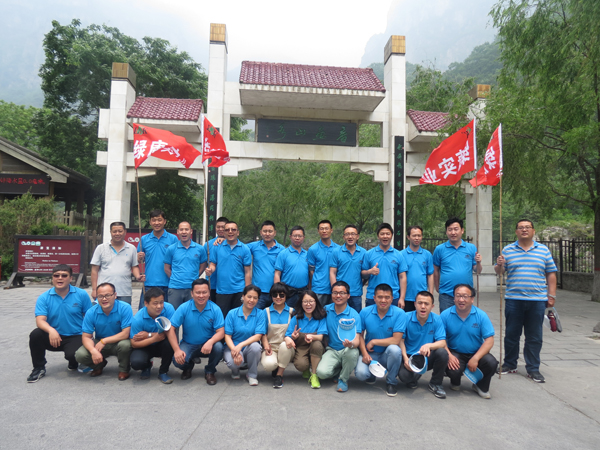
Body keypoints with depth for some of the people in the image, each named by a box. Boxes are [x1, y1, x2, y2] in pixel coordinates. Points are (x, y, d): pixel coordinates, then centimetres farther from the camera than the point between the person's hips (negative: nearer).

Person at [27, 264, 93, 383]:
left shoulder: (82, 294, -4)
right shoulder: (44, 298, -2)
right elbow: (40, 320, -13)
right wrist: (51, 330, -35)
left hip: (75, 337, -2)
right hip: (54, 337, 2)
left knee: (72, 355, -30)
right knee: (35, 335, -26)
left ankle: (73, 364, 13)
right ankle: (38, 368, -2)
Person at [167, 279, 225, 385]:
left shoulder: (215, 309, -12)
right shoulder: (184, 308, -12)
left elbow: (220, 332, -15)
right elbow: (170, 328, -13)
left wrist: (210, 341, -37)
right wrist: (177, 350, -23)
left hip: (207, 345, 0)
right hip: (188, 344, 0)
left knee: (218, 347, -32)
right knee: (178, 360, -28)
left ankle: (210, 371, 3)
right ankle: (188, 366, 14)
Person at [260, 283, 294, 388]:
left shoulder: (291, 312, 6)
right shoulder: (266, 312, 7)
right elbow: (263, 333, 6)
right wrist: (266, 346, -12)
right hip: (271, 347, 0)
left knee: (285, 344, -37)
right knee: (269, 364, -33)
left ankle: (279, 375, -14)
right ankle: (275, 369, 8)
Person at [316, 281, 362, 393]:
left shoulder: (354, 315, -10)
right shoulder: (326, 310, 0)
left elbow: (357, 340, -17)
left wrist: (351, 344, -41)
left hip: (347, 350, -2)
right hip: (332, 350, 2)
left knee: (351, 352, -38)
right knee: (322, 372, -26)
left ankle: (343, 379, -7)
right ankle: (338, 370, 12)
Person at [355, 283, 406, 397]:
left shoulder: (399, 314, -14)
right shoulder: (365, 312, -6)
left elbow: (396, 340, -19)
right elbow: (360, 335, 0)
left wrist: (373, 342, -14)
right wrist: (364, 353, -15)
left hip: (388, 354, -1)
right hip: (370, 354, 1)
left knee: (394, 349, -36)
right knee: (360, 373, -27)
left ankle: (391, 382, -7)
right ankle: (371, 373, 15)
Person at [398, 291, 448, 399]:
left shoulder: (437, 319, -6)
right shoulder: (406, 318, -9)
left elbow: (442, 342, -13)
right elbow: (401, 340, -5)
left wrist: (429, 345, -34)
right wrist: (405, 358, -20)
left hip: (428, 358, 1)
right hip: (410, 356, -1)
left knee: (442, 352, -31)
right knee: (403, 375, -31)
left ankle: (435, 384, -2)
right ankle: (413, 378, 13)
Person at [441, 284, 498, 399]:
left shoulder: (481, 315, -8)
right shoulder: (445, 315, -9)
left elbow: (489, 340, -10)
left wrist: (475, 358, -21)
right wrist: (449, 355, -24)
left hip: (476, 352, 1)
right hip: (455, 353, -1)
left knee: (492, 363, -27)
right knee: (453, 371, -29)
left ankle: (481, 387, 8)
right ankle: (455, 383, 14)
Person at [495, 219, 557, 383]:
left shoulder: (543, 250, 8)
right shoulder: (508, 250, 7)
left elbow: (551, 274, 9)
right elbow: (499, 271, 8)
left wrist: (551, 295, 3)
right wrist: (499, 265, -15)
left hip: (537, 301, 0)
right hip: (514, 300, 0)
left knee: (535, 337, 6)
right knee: (511, 334, 8)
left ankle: (533, 369, 17)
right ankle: (510, 365, 22)